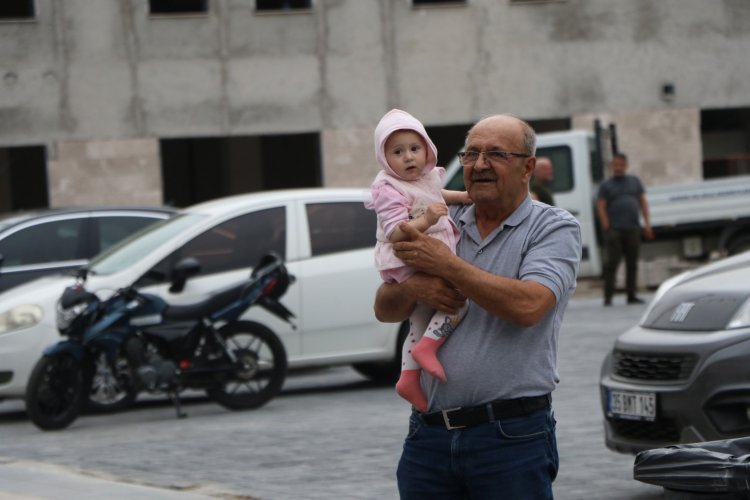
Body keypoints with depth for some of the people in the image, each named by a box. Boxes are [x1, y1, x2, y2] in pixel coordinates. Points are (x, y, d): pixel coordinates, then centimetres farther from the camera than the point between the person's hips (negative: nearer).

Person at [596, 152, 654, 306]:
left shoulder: (635, 181, 16)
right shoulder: (606, 185, 5)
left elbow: (643, 201, 15)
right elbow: (601, 207, -2)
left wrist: (647, 223, 5)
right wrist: (607, 227, -11)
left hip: (633, 229, 4)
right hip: (614, 229, -4)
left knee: (632, 263, 7)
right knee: (611, 263, -9)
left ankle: (631, 295, 13)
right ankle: (608, 296, -7)